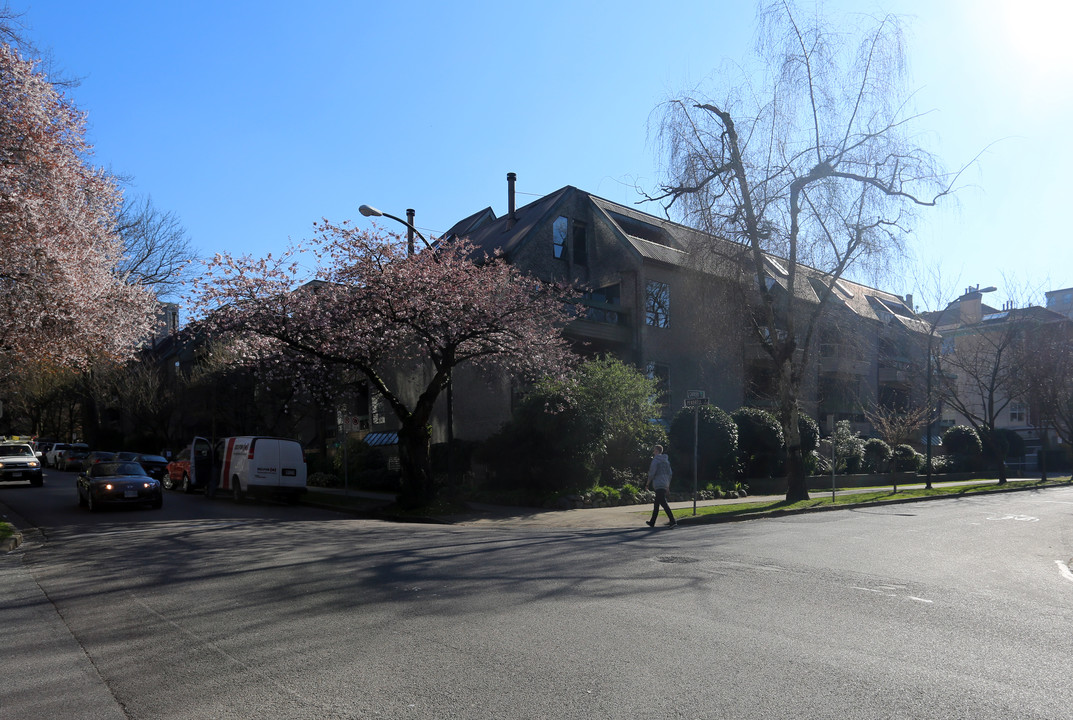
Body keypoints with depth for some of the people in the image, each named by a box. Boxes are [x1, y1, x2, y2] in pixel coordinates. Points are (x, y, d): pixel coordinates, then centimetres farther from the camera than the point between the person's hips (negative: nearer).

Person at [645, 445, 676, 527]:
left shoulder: (655, 460, -9)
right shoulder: (666, 460, 16)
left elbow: (652, 473, -13)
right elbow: (669, 473, 19)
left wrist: (647, 483, -3)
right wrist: (668, 485, 24)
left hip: (658, 484, -9)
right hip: (665, 485, 9)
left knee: (663, 503, -12)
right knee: (656, 504, 15)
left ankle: (673, 520, -21)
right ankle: (652, 522, 21)